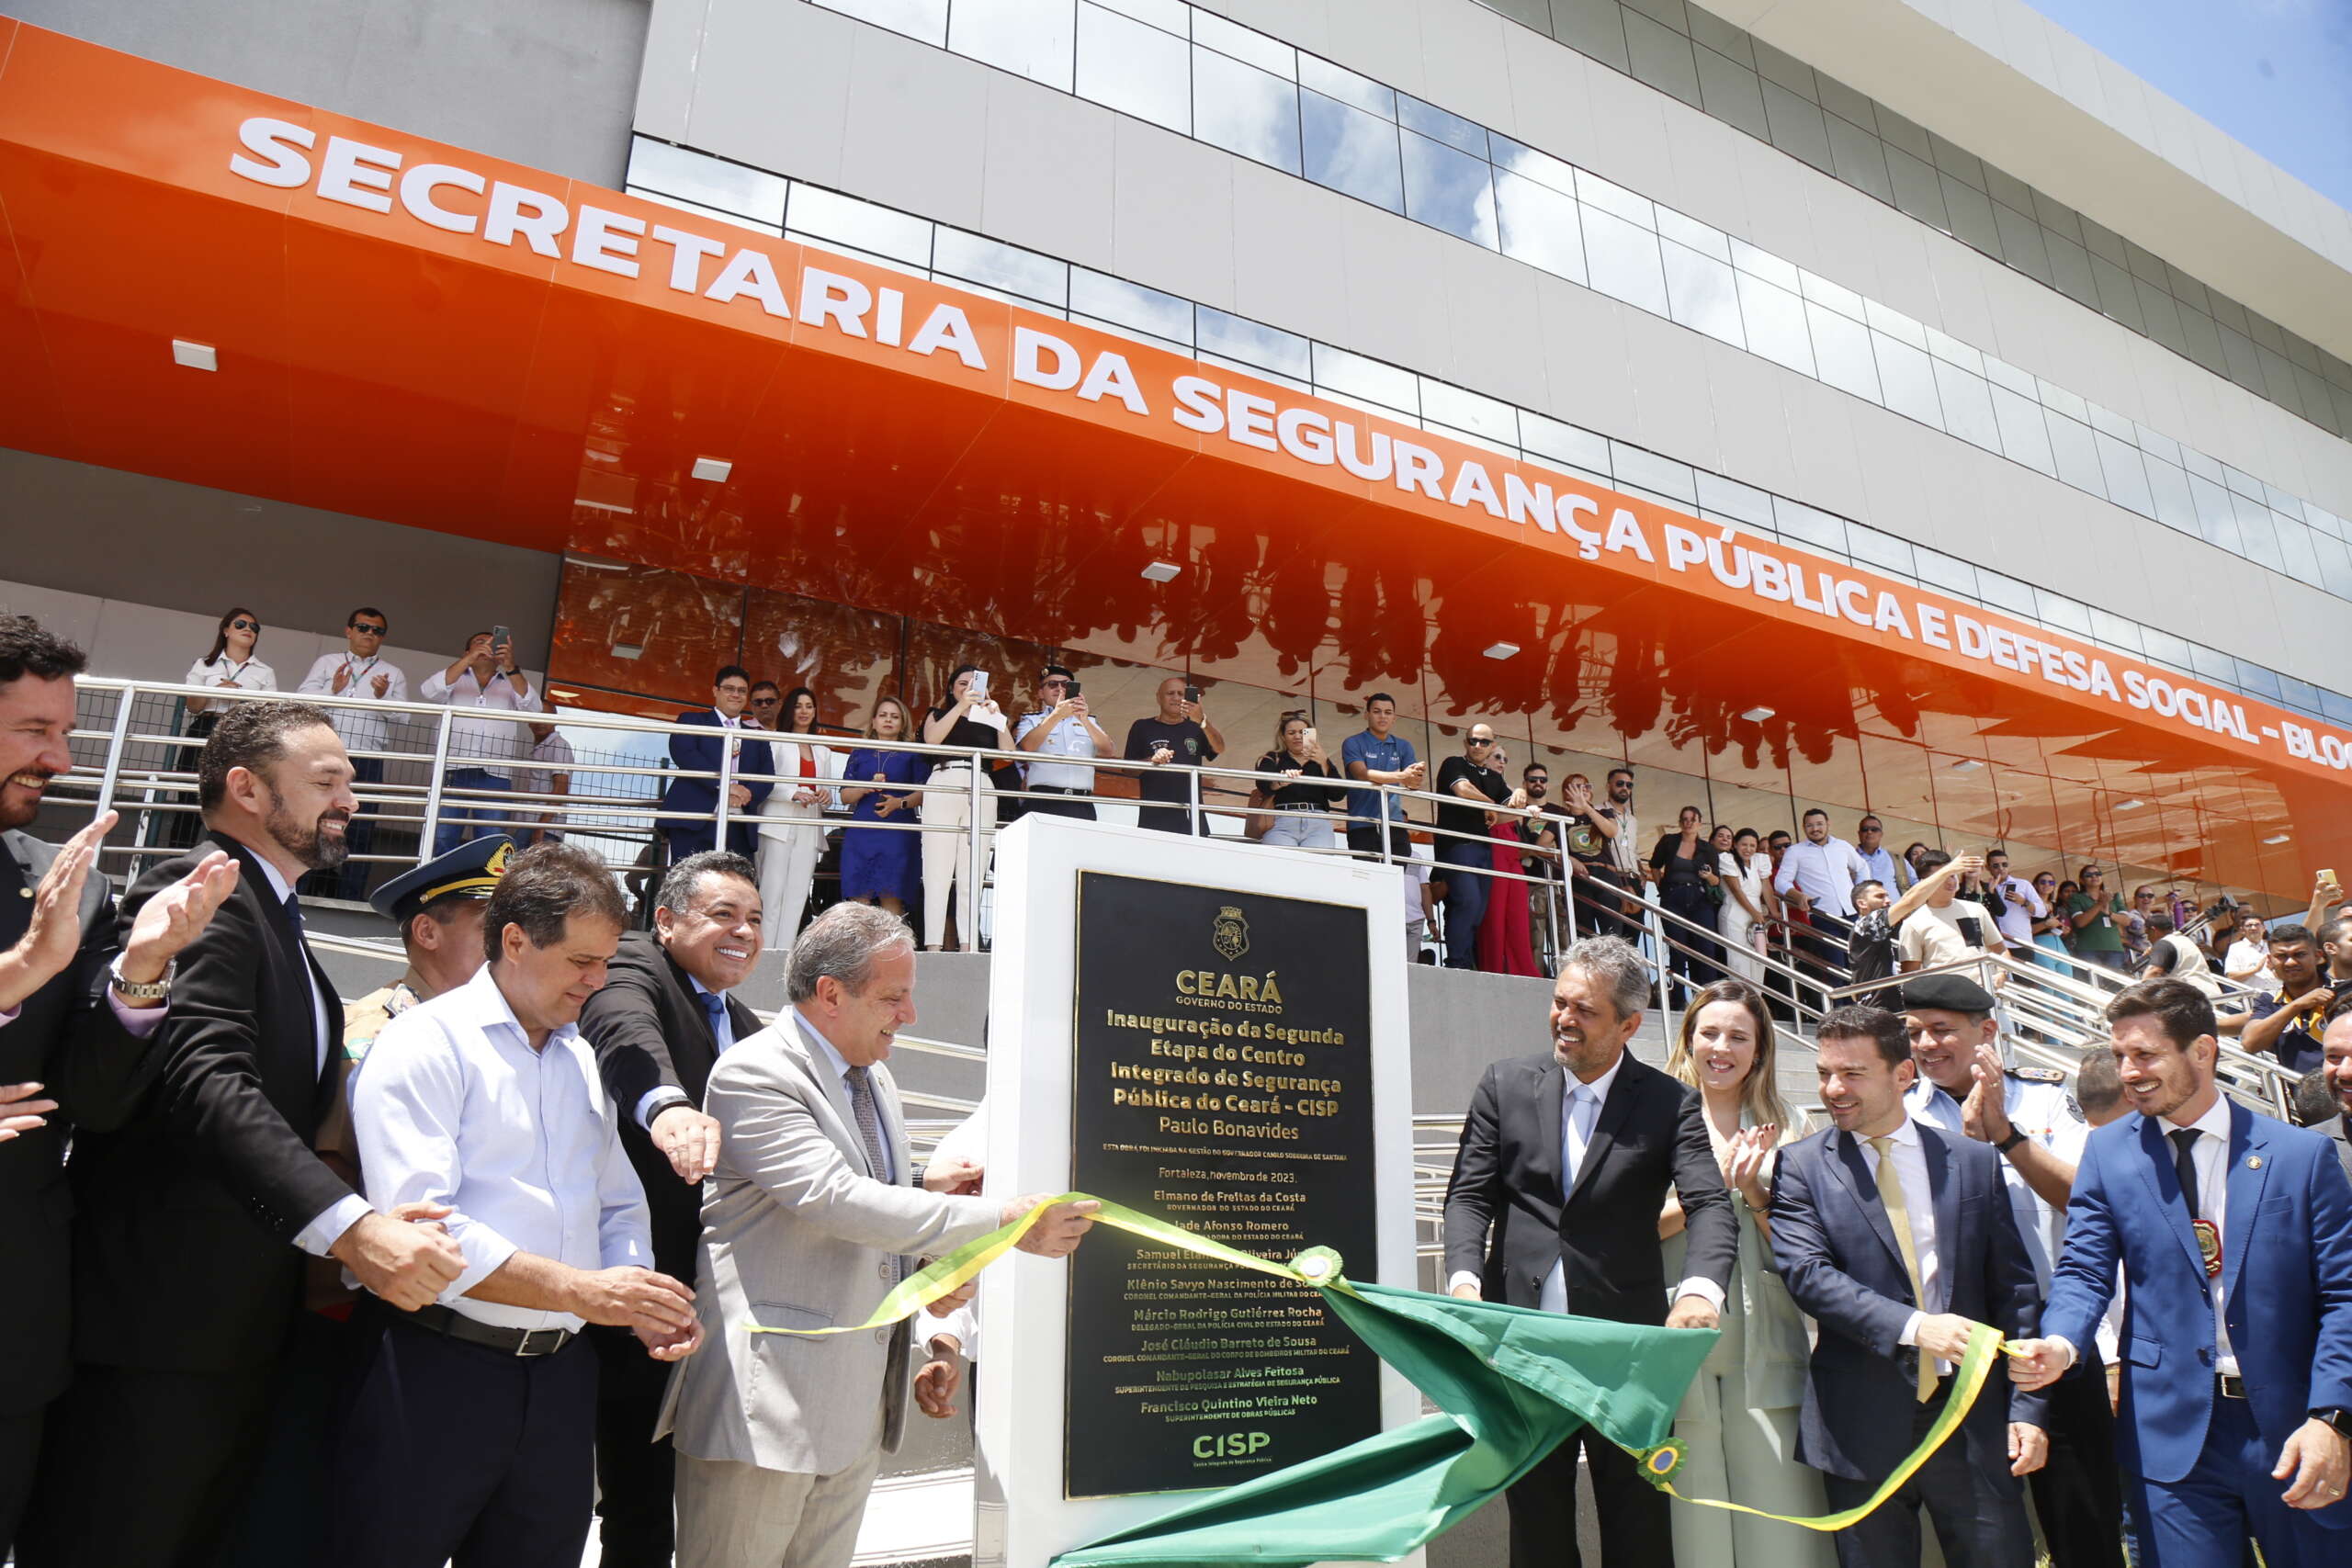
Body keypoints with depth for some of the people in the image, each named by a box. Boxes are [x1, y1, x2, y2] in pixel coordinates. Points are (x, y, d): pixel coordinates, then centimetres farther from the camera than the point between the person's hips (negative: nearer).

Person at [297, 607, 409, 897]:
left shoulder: (394, 674, 15)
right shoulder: (326, 663, 17)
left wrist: (384, 698, -13)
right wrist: (332, 690, -11)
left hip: (367, 762, 0)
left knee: (361, 831, -3)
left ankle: (348, 899, 1)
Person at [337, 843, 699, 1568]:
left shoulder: (583, 1060, 13)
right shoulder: (425, 1045, -9)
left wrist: (643, 1303, -3)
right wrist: (583, 1290, -22)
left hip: (560, 1374, 6)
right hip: (437, 1372, -6)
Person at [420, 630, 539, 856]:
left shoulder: (513, 683, 20)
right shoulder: (454, 678, 18)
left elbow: (532, 708, 0)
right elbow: (428, 693, -3)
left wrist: (511, 667, -14)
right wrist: (468, 659, -11)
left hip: (495, 778, 1)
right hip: (452, 773, -1)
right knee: (440, 842, -6)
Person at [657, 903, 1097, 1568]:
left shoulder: (876, 1078, 14)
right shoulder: (752, 1074, -14)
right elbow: (835, 1199, -25)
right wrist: (1006, 1221, -26)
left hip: (860, 1403, 8)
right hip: (765, 1401, -7)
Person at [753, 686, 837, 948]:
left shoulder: (823, 752, 24)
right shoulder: (776, 742, 7)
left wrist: (826, 795, 2)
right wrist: (794, 794, -17)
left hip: (809, 829, 5)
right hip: (779, 824, -5)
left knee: (797, 895, -2)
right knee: (772, 891, -11)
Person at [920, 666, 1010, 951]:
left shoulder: (989, 719, 24)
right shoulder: (939, 715, 19)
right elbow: (931, 738, -3)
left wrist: (996, 715, 2)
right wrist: (961, 706, -5)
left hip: (981, 790, 2)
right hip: (944, 786, -2)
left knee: (972, 875, -3)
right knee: (938, 871, -9)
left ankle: (969, 946, -6)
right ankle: (933, 945, -12)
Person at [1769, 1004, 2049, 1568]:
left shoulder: (1974, 1161, 5)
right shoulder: (1801, 1167, -2)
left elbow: (2013, 1289, 6)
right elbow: (1806, 1272, -13)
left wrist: (2026, 1409, 1)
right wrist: (1913, 1325, -25)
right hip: (1863, 1428, -1)